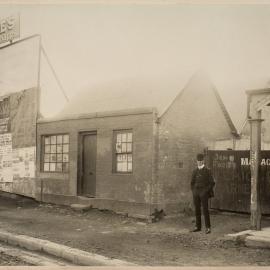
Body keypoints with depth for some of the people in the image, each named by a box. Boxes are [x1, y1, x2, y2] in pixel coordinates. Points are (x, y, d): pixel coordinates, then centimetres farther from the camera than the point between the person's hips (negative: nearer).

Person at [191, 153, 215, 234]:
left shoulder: (207, 171, -4)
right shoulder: (195, 171, 10)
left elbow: (212, 183, -4)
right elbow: (192, 182, 18)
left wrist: (206, 191, -9)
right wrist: (193, 191, 7)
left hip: (204, 193, -4)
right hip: (196, 193, 4)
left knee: (205, 210, -7)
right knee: (197, 210, 6)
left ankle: (208, 227, -1)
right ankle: (198, 226, 14)